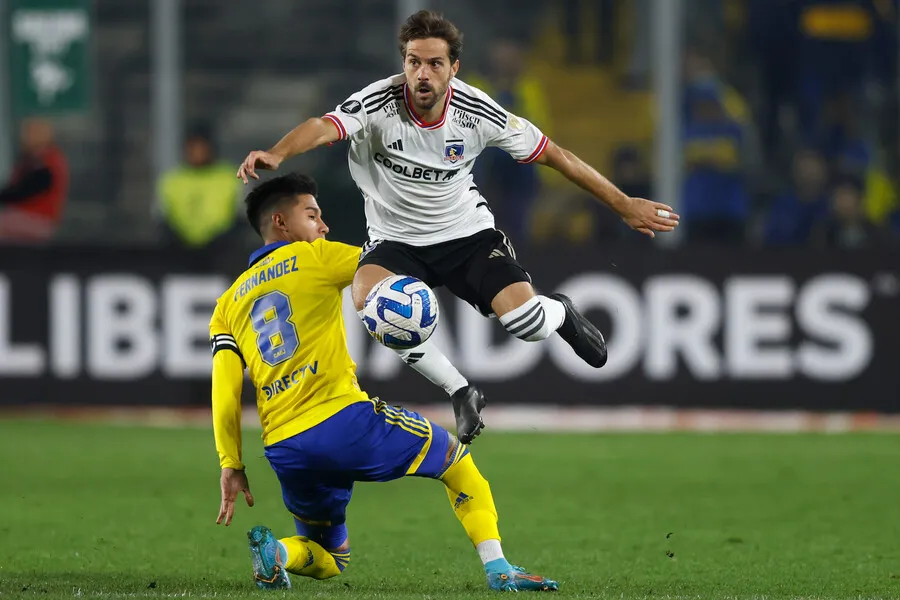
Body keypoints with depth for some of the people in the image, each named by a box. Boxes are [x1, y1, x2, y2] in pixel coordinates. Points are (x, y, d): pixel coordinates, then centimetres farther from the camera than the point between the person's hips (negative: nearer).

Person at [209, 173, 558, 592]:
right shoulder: (313, 258, 6)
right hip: (343, 420, -5)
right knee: (458, 461, 19)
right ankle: (497, 569, 1)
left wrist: (231, 464, 8)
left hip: (284, 450, 5)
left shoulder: (229, 304, 18)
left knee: (327, 561, 25)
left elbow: (225, 390, 9)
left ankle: (277, 552, -9)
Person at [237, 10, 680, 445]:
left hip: (468, 234, 0)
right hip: (396, 242, 0)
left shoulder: (477, 112, -15)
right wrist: (277, 154, -62)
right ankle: (460, 393, -13)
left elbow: (553, 155, -4)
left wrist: (623, 205, 0)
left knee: (524, 321, -22)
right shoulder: (378, 103, -21)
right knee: (369, 298, -34)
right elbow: (323, 127, -40)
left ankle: (560, 314, 22)